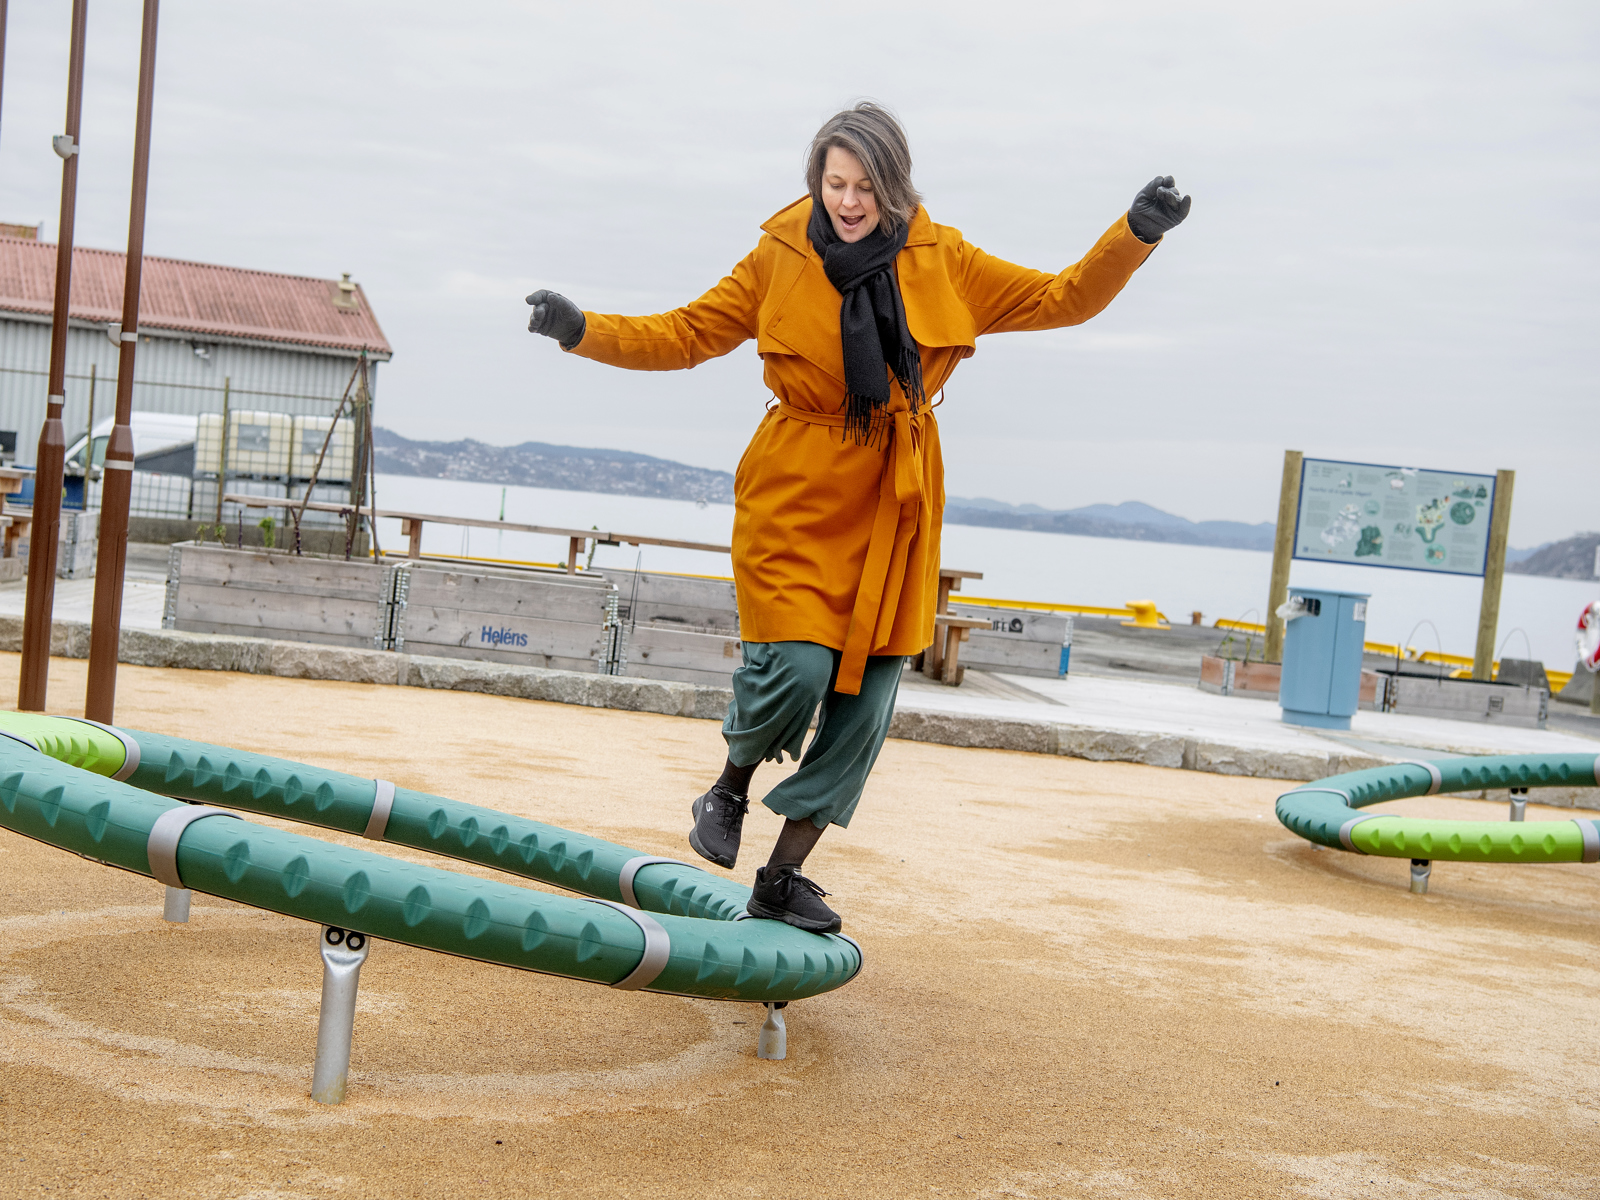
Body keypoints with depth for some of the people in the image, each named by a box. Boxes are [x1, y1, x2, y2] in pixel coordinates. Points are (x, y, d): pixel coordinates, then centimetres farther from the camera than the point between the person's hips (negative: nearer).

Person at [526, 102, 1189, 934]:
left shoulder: (942, 265, 1)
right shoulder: (779, 262, -3)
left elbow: (1065, 299, 5)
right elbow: (685, 336, 3)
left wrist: (1135, 234, -9)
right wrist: (584, 332, -10)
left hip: (892, 511, 3)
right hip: (795, 499, -3)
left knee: (866, 697, 2)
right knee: (799, 667, -19)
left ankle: (782, 878, 16)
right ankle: (730, 789, 15)